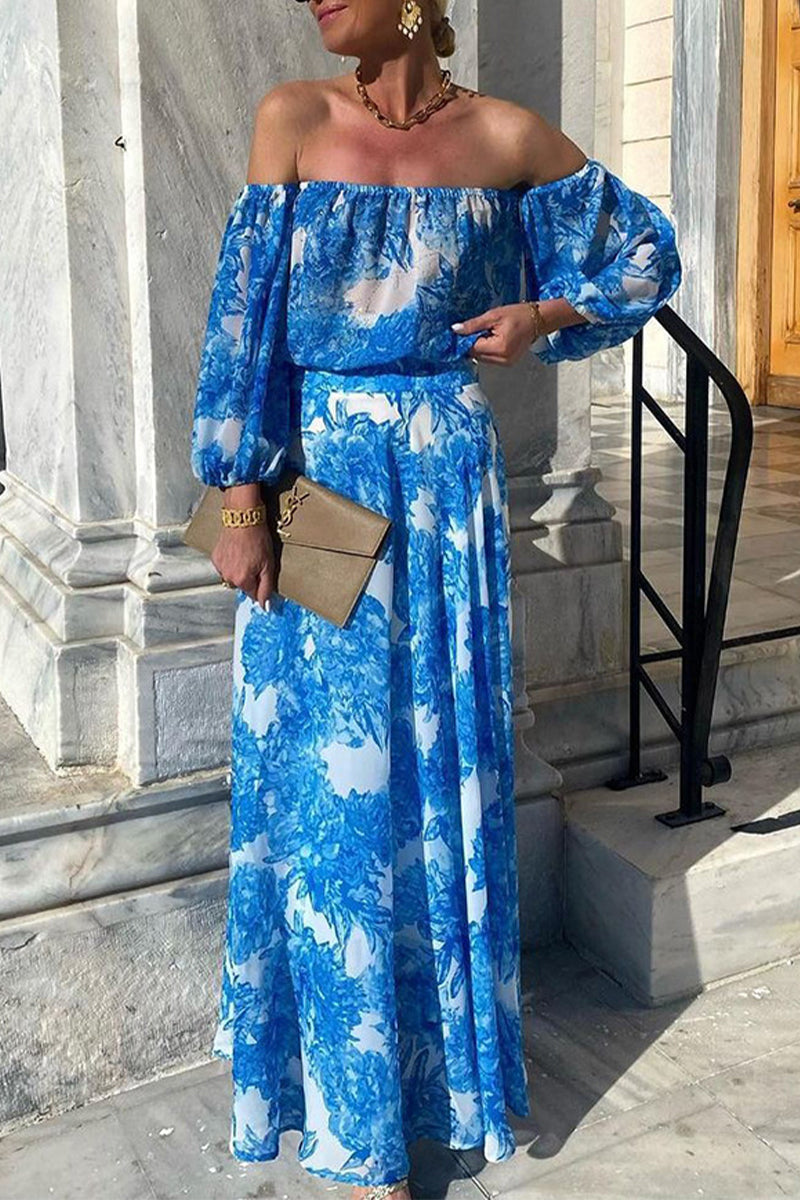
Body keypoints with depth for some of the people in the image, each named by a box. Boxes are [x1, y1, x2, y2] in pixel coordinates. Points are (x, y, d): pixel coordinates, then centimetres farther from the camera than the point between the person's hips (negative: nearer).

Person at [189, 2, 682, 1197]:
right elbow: (245, 318, -4)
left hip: (443, 484, 0)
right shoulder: (293, 119, 0)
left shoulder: (505, 138, 1)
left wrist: (542, 316, -1)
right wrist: (240, 506, -8)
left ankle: (436, 1053, 32)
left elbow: (646, 249, 15)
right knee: (324, 782, 5)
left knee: (437, 770, 8)